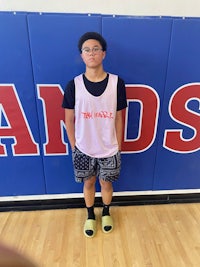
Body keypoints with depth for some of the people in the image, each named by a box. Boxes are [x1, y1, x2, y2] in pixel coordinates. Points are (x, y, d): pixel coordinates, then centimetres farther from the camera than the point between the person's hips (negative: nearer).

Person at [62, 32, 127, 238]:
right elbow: (69, 120, -2)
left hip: (109, 149, 0)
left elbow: (119, 118, -2)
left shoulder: (117, 83, -9)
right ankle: (90, 215, 47)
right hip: (83, 149, 0)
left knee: (106, 183, 19)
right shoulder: (74, 85, -10)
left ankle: (106, 213, 50)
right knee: (88, 182, 20)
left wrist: (118, 147, 3)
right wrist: (74, 146, 1)